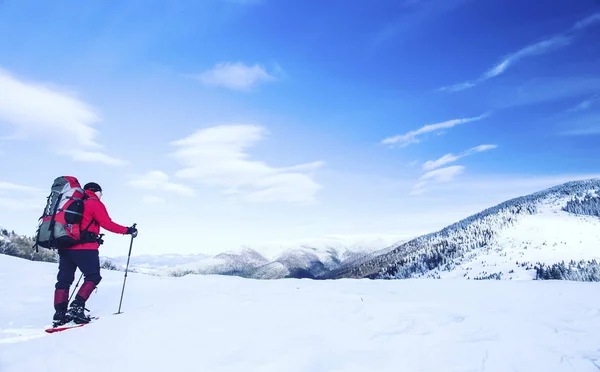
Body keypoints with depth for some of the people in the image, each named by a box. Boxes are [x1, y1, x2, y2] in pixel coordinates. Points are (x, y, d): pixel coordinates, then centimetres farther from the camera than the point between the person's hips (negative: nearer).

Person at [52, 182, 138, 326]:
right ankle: (76, 307, -12)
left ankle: (59, 315, 8)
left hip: (64, 246, 8)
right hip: (84, 247, -8)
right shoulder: (94, 203, -1)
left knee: (64, 279, 11)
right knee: (93, 277, 1)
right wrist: (127, 230, -2)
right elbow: (107, 224, -9)